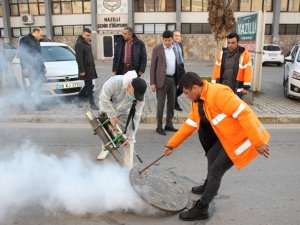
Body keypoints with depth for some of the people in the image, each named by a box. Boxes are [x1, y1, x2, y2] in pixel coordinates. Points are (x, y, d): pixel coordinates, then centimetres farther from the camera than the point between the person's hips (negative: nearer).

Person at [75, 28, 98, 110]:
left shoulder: (87, 44, 16)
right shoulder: (79, 44, -14)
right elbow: (79, 59, -19)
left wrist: (93, 67, 19)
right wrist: (82, 70, -22)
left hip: (90, 68, 9)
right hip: (85, 69, -9)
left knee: (88, 86, 15)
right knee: (89, 86, -4)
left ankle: (78, 99, 27)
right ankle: (92, 104, 4)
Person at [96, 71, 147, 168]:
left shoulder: (139, 97, -31)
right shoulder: (115, 82, -41)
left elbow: (136, 116, -27)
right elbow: (104, 98, -32)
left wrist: (129, 136, -26)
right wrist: (112, 115, -31)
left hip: (124, 113, 1)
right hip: (107, 109, 0)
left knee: (128, 138, -6)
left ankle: (128, 167, 4)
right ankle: (105, 149, 49)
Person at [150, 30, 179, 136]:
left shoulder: (174, 49, 12)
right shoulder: (157, 49, -5)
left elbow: (176, 64, 16)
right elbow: (153, 66, -6)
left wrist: (177, 79, 10)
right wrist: (152, 82, -10)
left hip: (173, 79, 6)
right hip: (162, 79, -6)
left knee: (171, 102, 10)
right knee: (161, 103, -2)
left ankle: (169, 124, 22)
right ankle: (159, 126, 8)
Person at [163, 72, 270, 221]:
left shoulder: (218, 93, -26)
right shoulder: (198, 102, 4)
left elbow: (244, 114, -29)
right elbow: (189, 125, 10)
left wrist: (258, 142, -28)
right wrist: (171, 144, 10)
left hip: (243, 137, -9)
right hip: (228, 136, 9)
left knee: (215, 170, -6)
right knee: (212, 157, 21)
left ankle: (201, 210, 7)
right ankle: (210, 186, 48)